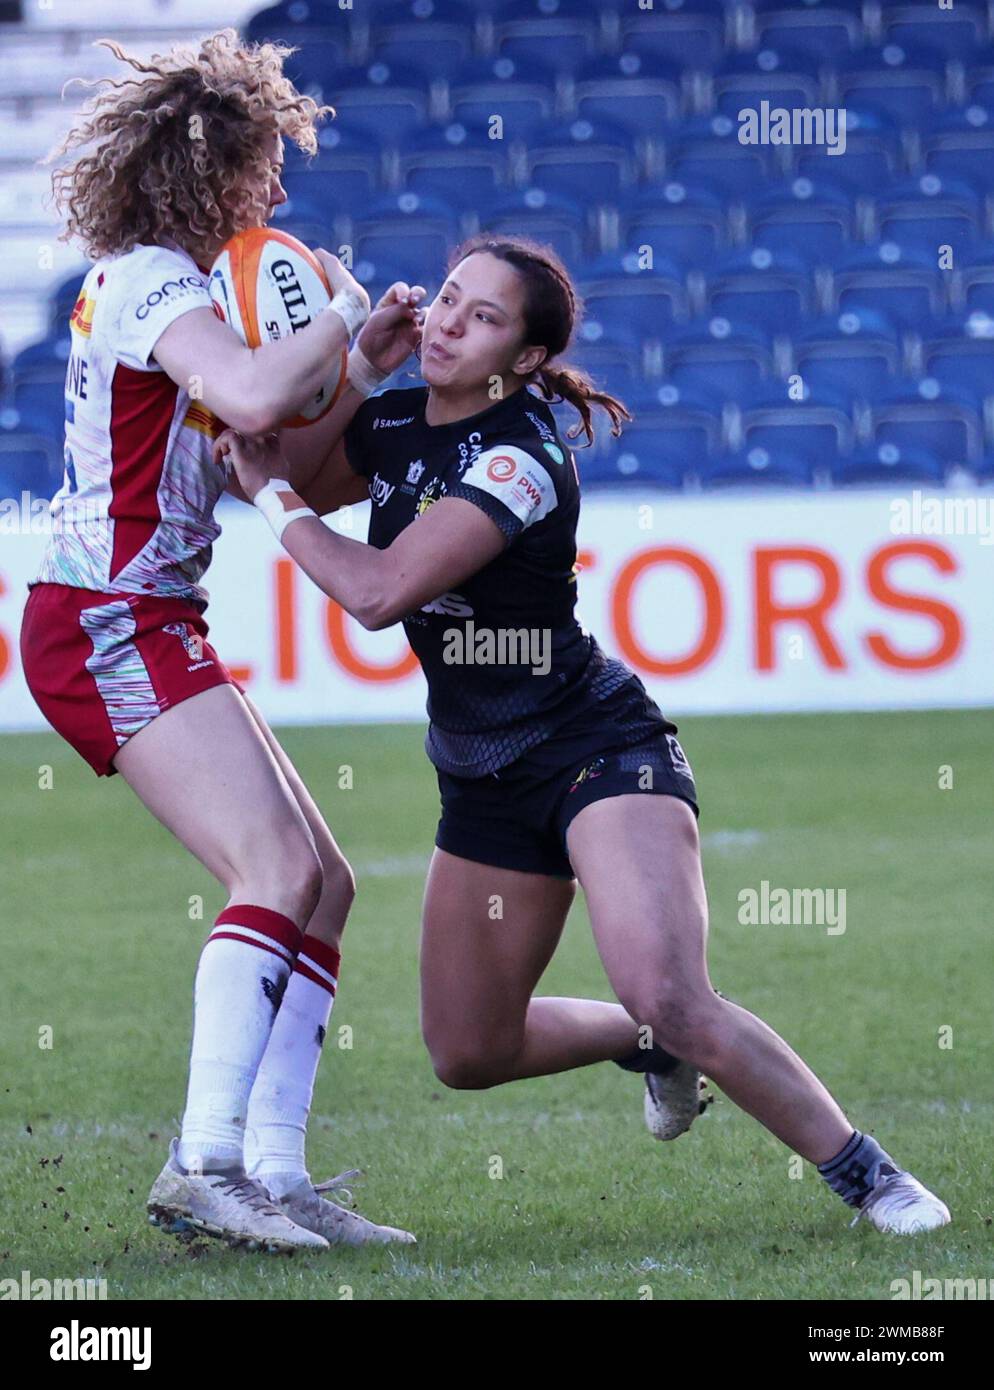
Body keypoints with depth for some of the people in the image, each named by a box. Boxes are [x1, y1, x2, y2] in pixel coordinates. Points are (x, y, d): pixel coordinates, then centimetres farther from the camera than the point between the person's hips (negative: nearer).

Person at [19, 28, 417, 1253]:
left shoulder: (164, 286, 18)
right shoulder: (151, 284, -13)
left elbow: (276, 448, 24)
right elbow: (255, 397, -33)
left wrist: (364, 353, 10)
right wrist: (341, 314, -15)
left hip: (145, 629, 10)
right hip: (110, 628, -10)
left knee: (321, 882, 3)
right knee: (279, 869, -21)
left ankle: (271, 1172, -1)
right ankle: (203, 1163, -26)